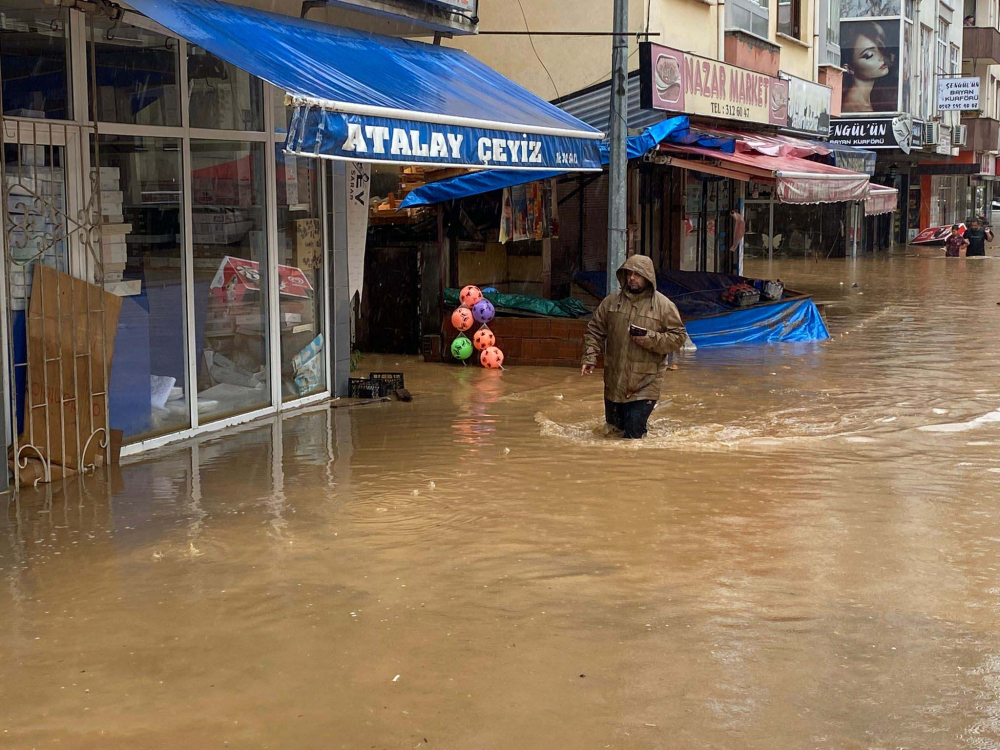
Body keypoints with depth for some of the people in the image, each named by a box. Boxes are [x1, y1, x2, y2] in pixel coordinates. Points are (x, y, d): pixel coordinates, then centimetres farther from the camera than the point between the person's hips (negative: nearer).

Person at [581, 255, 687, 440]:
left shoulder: (664, 305, -3)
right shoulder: (611, 301, 5)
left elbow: (678, 336, -2)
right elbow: (595, 331, 10)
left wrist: (651, 339, -17)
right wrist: (590, 357, -3)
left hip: (644, 384, -4)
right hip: (614, 381, 4)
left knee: (633, 433, -9)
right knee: (614, 424, 18)